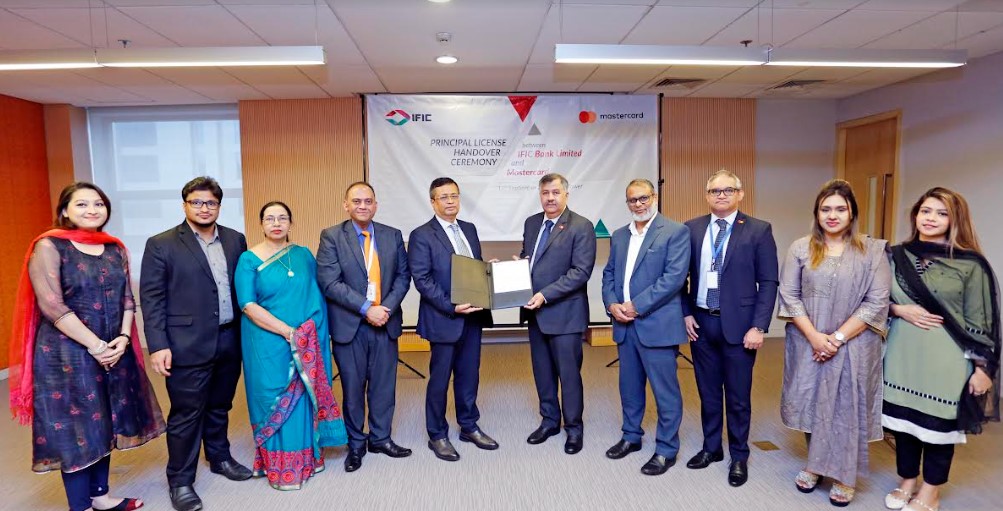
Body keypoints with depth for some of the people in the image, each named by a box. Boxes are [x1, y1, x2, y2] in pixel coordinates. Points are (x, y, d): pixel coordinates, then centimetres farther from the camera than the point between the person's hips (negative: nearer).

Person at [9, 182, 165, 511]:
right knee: (75, 427, 5)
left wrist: (123, 339, -9)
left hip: (114, 352, 5)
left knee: (104, 423, 14)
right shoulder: (48, 247, -9)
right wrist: (95, 346, -17)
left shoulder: (115, 249, 7)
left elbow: (127, 299, 6)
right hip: (67, 354, -5)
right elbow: (52, 306, -16)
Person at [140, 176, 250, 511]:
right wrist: (158, 346, -12)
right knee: (186, 414, 5)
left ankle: (219, 458, 38)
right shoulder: (161, 245, -4)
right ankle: (180, 481, 22)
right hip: (187, 345, -4)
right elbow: (151, 298, -6)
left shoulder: (235, 240, 6)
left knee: (219, 407, 19)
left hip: (229, 341, 4)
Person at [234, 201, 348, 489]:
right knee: (275, 398, 5)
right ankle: (280, 466, 20)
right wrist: (288, 332, -17)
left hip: (308, 342, 3)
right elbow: (248, 305, -11)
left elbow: (316, 294, 10)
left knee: (305, 395, 10)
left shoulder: (304, 255, 6)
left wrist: (312, 332, -2)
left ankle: (307, 457, 26)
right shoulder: (249, 259, -4)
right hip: (269, 342, -3)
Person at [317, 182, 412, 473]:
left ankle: (381, 438, 30)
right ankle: (355, 444, 27)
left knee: (384, 384, 12)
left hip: (386, 323, 3)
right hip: (349, 326, -2)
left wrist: (387, 308, -12)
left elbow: (403, 276, 4)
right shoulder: (331, 237, -4)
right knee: (352, 387, 9)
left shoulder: (393, 236, 6)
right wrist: (366, 308, -18)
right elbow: (329, 282, -12)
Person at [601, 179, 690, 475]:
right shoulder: (619, 236, 15)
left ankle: (666, 450, 19)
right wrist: (612, 304, -4)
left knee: (665, 390, 4)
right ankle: (631, 436, 34)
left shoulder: (675, 232, -6)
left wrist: (636, 306, -16)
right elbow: (609, 275, 14)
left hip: (657, 324, -6)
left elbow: (674, 277, -15)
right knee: (629, 385, 17)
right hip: (625, 325, 6)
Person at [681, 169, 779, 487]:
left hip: (738, 325, -3)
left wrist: (759, 327, -12)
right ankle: (711, 447, 33)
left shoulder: (759, 230, -4)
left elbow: (768, 282, -6)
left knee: (738, 396, 9)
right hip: (701, 322, 3)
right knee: (708, 392, 15)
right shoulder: (692, 229, 4)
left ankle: (739, 457, 27)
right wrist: (686, 313, 1)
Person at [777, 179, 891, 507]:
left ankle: (844, 476, 23)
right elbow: (789, 296, -2)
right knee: (811, 405, 10)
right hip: (808, 345, 1)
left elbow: (876, 302, -7)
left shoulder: (873, 251, -1)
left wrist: (837, 338, -13)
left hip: (853, 347, -1)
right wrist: (815, 336, -12)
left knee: (847, 409, 6)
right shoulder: (800, 249, 1)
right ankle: (815, 464, 30)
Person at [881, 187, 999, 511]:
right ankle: (907, 482, 31)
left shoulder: (970, 264, -6)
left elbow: (980, 321, -4)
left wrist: (982, 367, -6)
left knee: (938, 422, 9)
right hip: (903, 355, 3)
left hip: (946, 358, -3)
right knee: (903, 419, 12)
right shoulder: (896, 256, 3)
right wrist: (900, 310, -9)